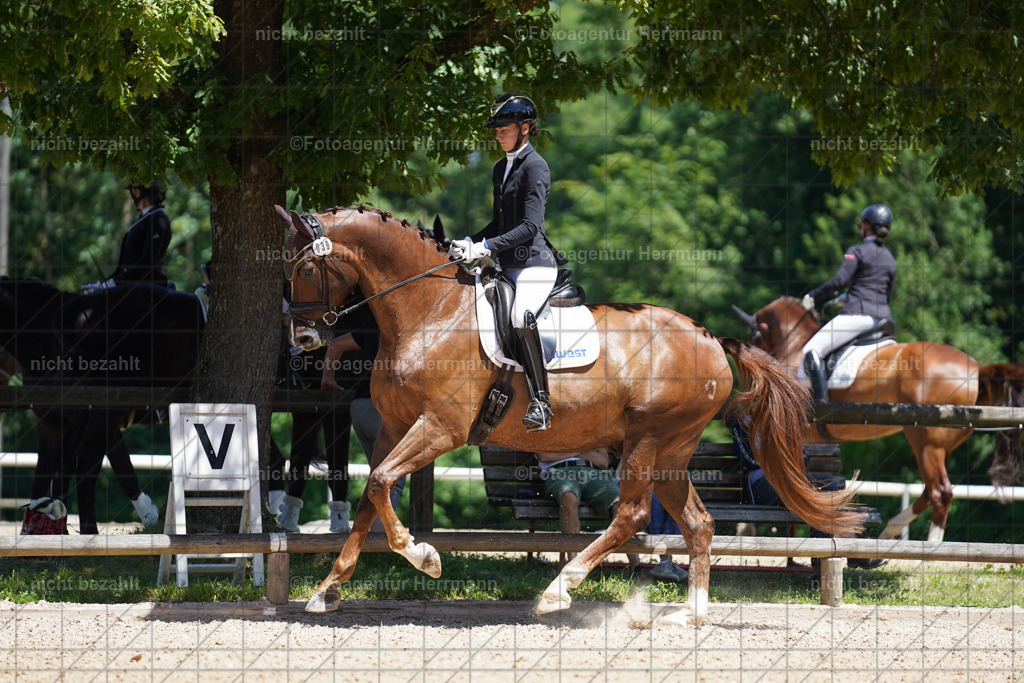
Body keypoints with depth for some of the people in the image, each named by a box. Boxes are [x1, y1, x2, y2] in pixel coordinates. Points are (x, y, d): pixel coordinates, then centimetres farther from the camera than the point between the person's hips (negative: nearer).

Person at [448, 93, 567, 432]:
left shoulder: (535, 167, -10)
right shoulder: (501, 169, 18)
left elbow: (530, 226, -18)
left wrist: (487, 247, -23)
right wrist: (470, 243, 9)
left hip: (535, 260, -10)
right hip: (509, 265, 10)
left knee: (521, 317, -34)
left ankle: (541, 404, -32)